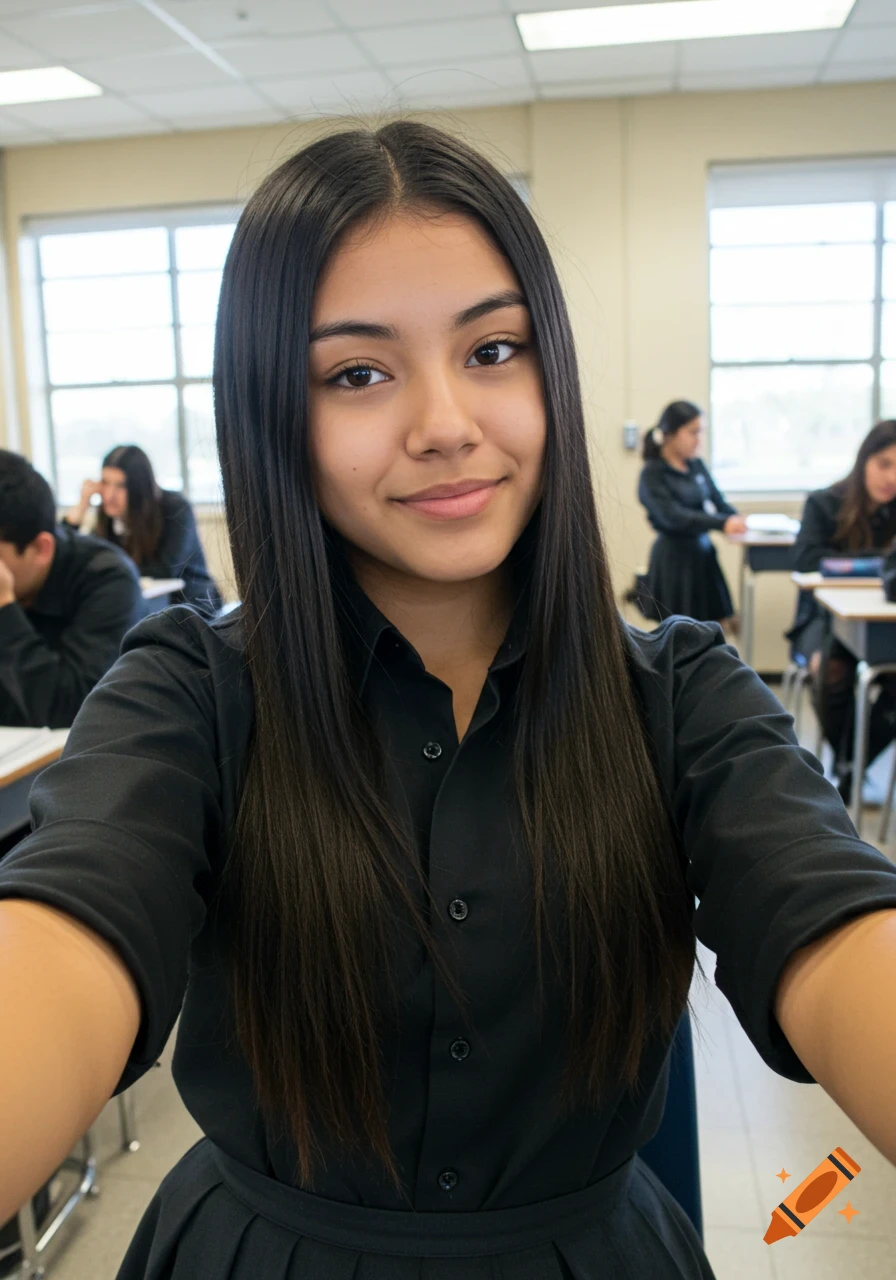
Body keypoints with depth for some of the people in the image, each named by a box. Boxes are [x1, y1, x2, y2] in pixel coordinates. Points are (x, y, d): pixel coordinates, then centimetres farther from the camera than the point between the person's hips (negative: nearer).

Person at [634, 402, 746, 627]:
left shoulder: (697, 465, 9)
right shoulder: (653, 473, -10)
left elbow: (718, 502, 8)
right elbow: (673, 517, -21)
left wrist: (738, 520, -14)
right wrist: (722, 523, -31)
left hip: (702, 554, 6)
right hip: (674, 560, -6)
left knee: (719, 625, 6)